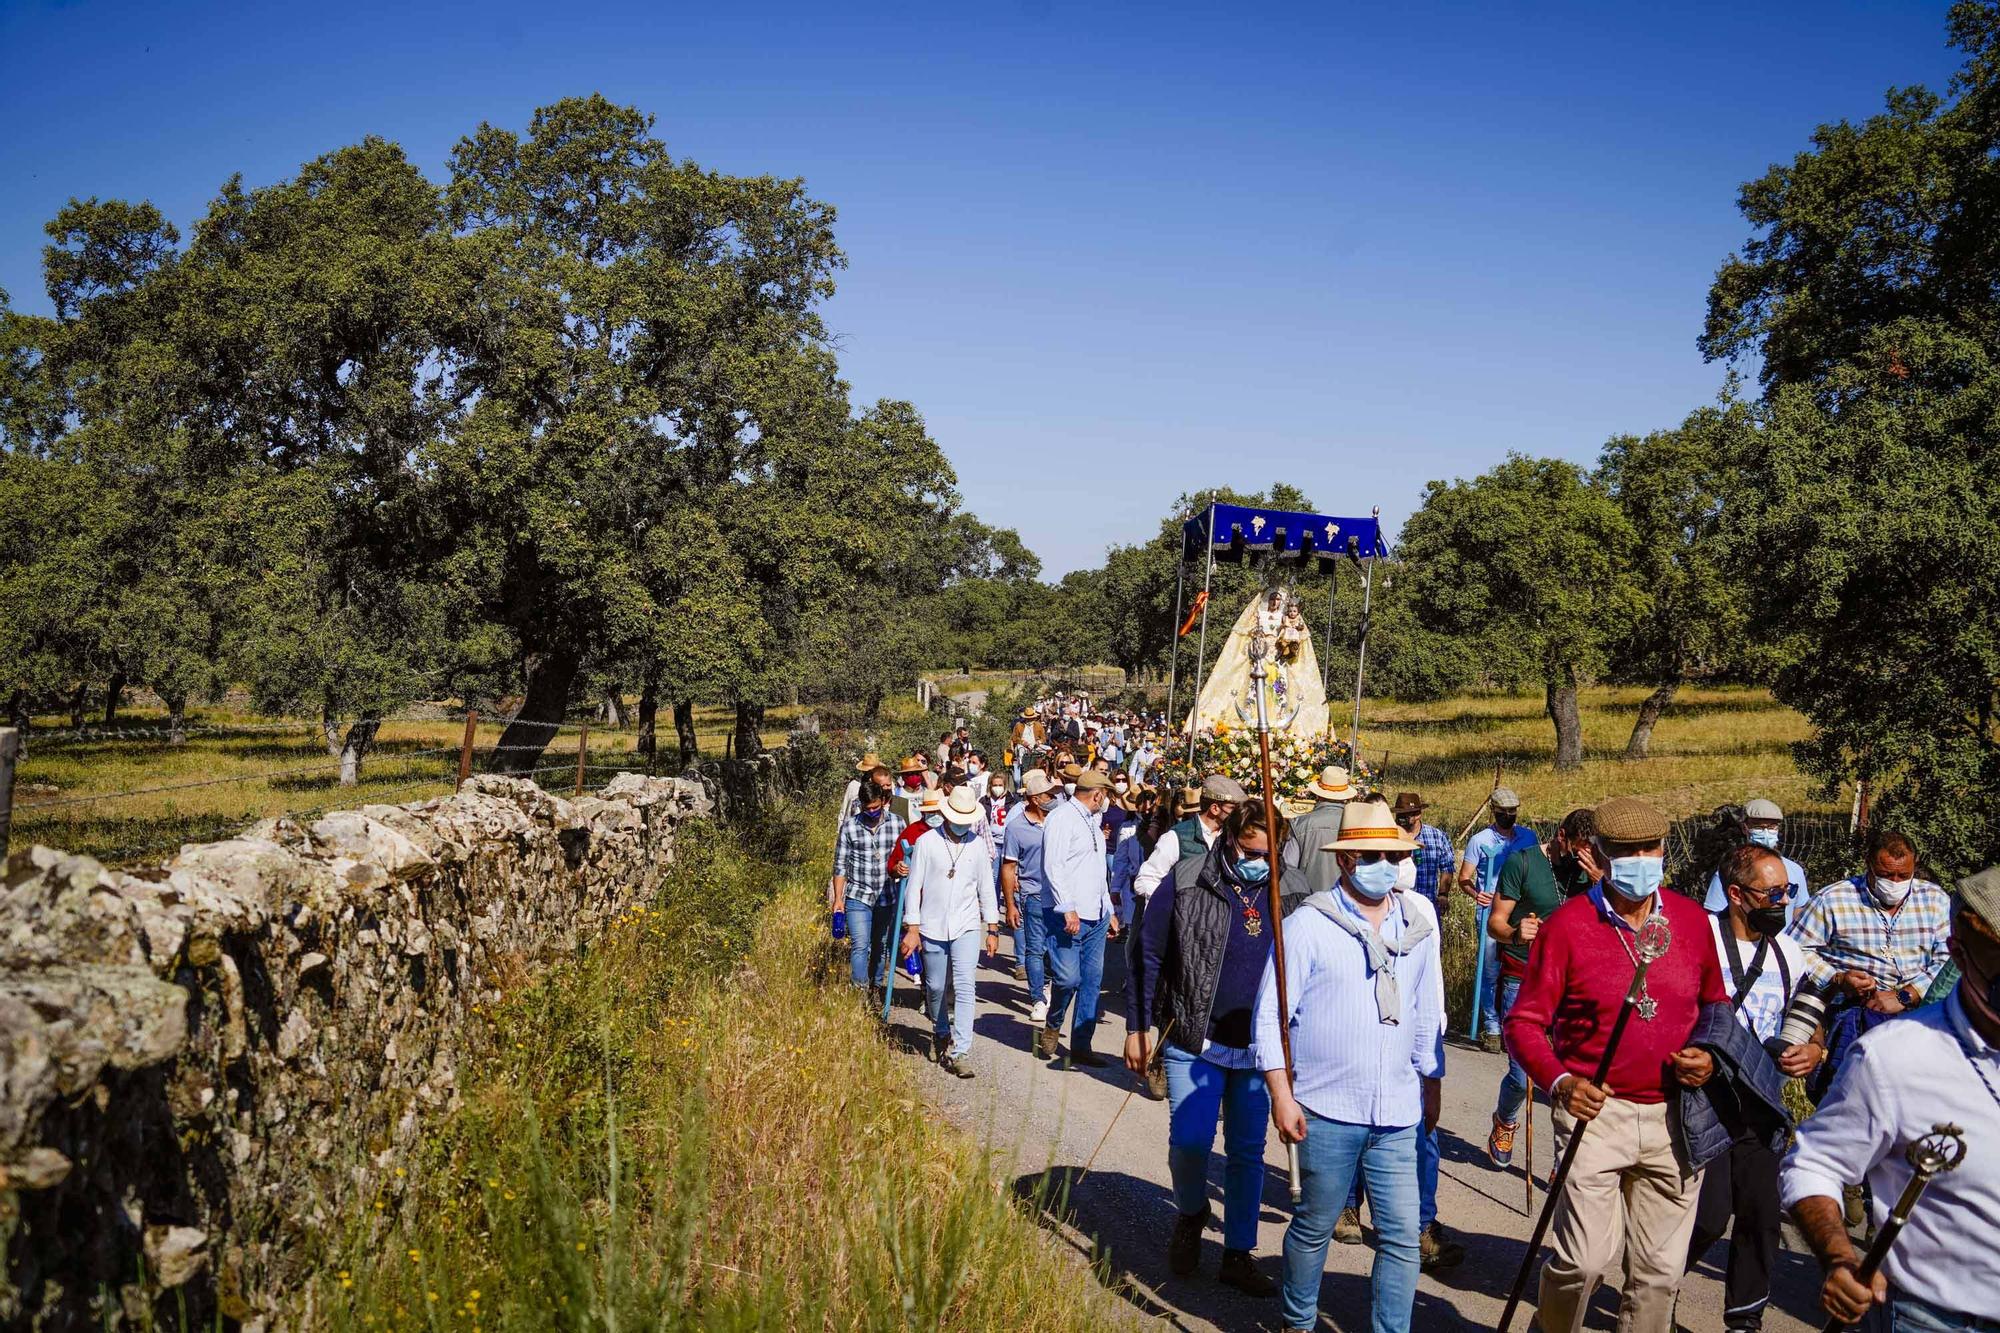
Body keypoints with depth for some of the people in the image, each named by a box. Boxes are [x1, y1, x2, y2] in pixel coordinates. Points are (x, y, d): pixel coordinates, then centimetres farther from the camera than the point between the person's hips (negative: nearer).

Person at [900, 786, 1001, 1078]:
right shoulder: (926, 843, -3)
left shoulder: (976, 846, 5)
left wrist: (993, 929, 11)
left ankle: (959, 1053, -12)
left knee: (964, 988, -11)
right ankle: (941, 1033, 36)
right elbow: (914, 887, -1)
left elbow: (986, 889, 12)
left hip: (966, 928, 1)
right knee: (935, 988, 10)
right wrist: (912, 928, -4)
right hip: (932, 928, 0)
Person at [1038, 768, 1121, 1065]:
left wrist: (1110, 911, 22)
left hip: (1096, 917, 9)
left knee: (1092, 981, 6)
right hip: (1067, 915, -9)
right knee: (1068, 977, -13)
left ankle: (1081, 1046, 12)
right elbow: (1053, 866, -16)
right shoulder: (1062, 817, -8)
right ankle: (1052, 1027, 14)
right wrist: (1068, 909, -21)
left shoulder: (1092, 821, 19)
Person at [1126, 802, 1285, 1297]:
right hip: (1193, 1039, -2)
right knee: (1189, 1142, -7)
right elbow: (1148, 954, -2)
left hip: (1257, 1048, 3)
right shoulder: (1187, 882, -8)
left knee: (1247, 1153, 9)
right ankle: (1190, 1214, 25)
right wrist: (1138, 1027, -3)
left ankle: (1237, 1256, 23)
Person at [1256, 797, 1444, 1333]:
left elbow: (1428, 1013, 17)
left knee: (1402, 1235, 2)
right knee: (1313, 1227, 11)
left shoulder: (1418, 922, 6)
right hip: (1327, 1110, -3)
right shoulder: (1308, 924, -7)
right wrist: (1281, 1095, -10)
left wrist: (1430, 1084, 18)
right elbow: (1271, 1016, -6)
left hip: (1397, 1113, 3)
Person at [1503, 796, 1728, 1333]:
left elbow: (1717, 1004, 18)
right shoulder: (1567, 924, -8)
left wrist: (1709, 1055, -1)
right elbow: (1524, 1021, -7)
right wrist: (1559, 1081, -24)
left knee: (1661, 1269, 9)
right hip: (1597, 1110, -4)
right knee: (1587, 1259, -11)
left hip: (1676, 1118, 4)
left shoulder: (1693, 920, 4)